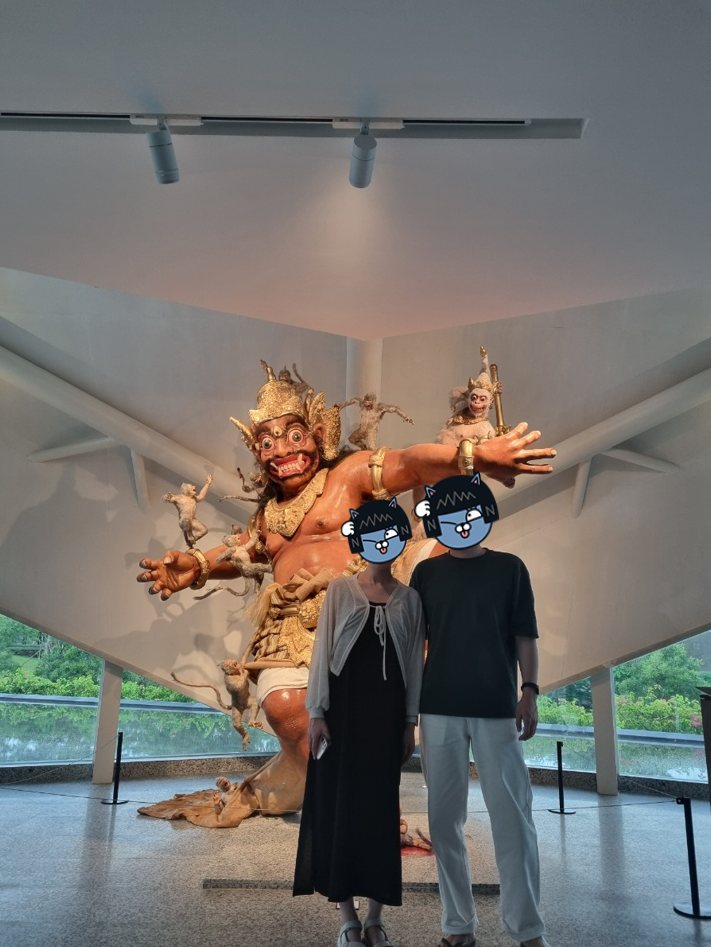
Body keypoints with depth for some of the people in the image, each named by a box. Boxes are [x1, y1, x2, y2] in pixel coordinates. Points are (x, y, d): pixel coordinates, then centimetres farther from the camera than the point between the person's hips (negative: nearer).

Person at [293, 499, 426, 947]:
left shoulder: (410, 598, 4)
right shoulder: (340, 589, 0)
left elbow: (415, 662, 5)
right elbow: (322, 651, -2)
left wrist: (411, 721, 2)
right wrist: (316, 712, -7)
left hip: (387, 709, 1)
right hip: (343, 705, -1)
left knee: (381, 807, 6)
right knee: (339, 803, 4)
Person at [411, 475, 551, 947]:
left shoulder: (509, 567, 6)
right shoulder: (427, 572, 8)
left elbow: (525, 635, 4)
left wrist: (530, 691, -7)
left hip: (497, 709, -1)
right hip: (439, 711, 2)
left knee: (513, 816, -1)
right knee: (445, 819, 6)